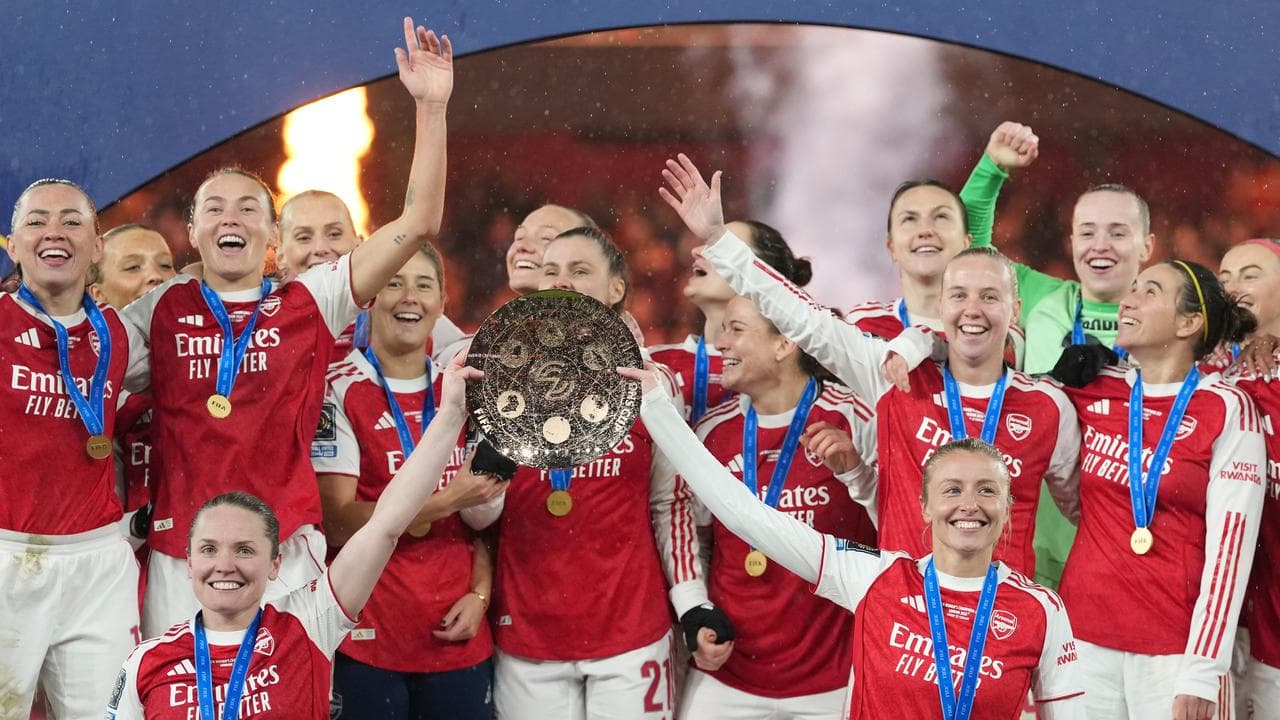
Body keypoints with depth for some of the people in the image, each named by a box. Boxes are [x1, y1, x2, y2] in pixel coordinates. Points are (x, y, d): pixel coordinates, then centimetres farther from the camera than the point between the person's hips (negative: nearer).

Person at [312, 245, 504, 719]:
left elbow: (483, 510, 14)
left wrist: (480, 593, -3)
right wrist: (445, 501, -20)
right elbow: (338, 523, -12)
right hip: (369, 642, -4)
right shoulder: (338, 391, -5)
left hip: (460, 639, 5)